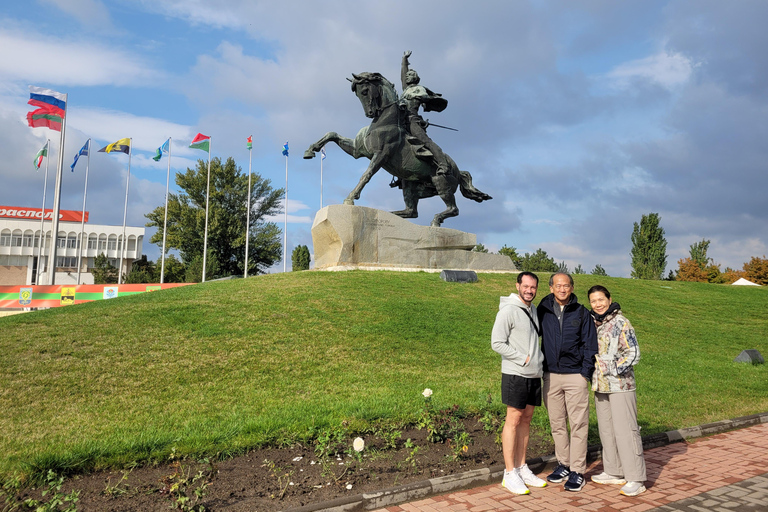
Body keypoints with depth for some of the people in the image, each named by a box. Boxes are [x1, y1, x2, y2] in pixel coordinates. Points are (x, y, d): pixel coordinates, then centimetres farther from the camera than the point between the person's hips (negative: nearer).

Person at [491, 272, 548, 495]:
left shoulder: (533, 310, 13)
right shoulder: (508, 310, -11)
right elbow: (497, 343, -16)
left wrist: (539, 358, 6)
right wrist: (524, 359, -15)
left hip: (534, 375, 8)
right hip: (515, 374, -8)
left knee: (526, 420, 11)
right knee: (513, 420, -4)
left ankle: (522, 468, 21)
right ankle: (510, 474, 3)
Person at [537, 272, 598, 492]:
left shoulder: (581, 313, 1)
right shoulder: (542, 310, 3)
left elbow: (590, 344, 2)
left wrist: (586, 372, -6)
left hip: (575, 375, -2)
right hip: (551, 376, 2)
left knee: (578, 424, 0)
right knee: (557, 424, 11)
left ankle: (577, 471, 9)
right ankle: (563, 464, 25)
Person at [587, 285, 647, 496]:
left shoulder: (620, 323, -11)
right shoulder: (592, 323, 10)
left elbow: (633, 353, -12)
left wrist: (614, 370, -16)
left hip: (620, 385, -8)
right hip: (600, 385, 8)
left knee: (625, 430, -5)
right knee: (606, 429, 14)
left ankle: (636, 479, 3)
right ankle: (614, 472, 27)